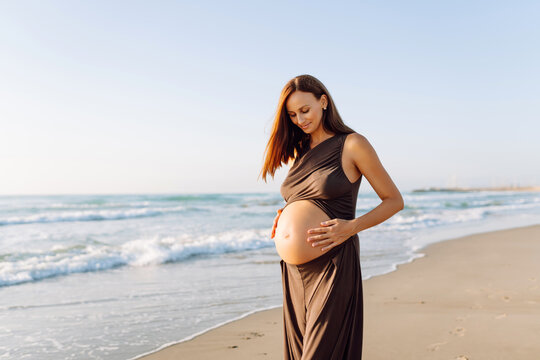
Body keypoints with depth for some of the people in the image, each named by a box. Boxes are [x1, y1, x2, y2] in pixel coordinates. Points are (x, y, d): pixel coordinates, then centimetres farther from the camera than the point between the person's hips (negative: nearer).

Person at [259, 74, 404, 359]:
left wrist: (352, 227, -15)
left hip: (332, 266, -6)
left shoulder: (352, 144, -3)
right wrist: (284, 217, 8)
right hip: (293, 270, 7)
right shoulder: (299, 151, 15)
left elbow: (394, 200, -1)